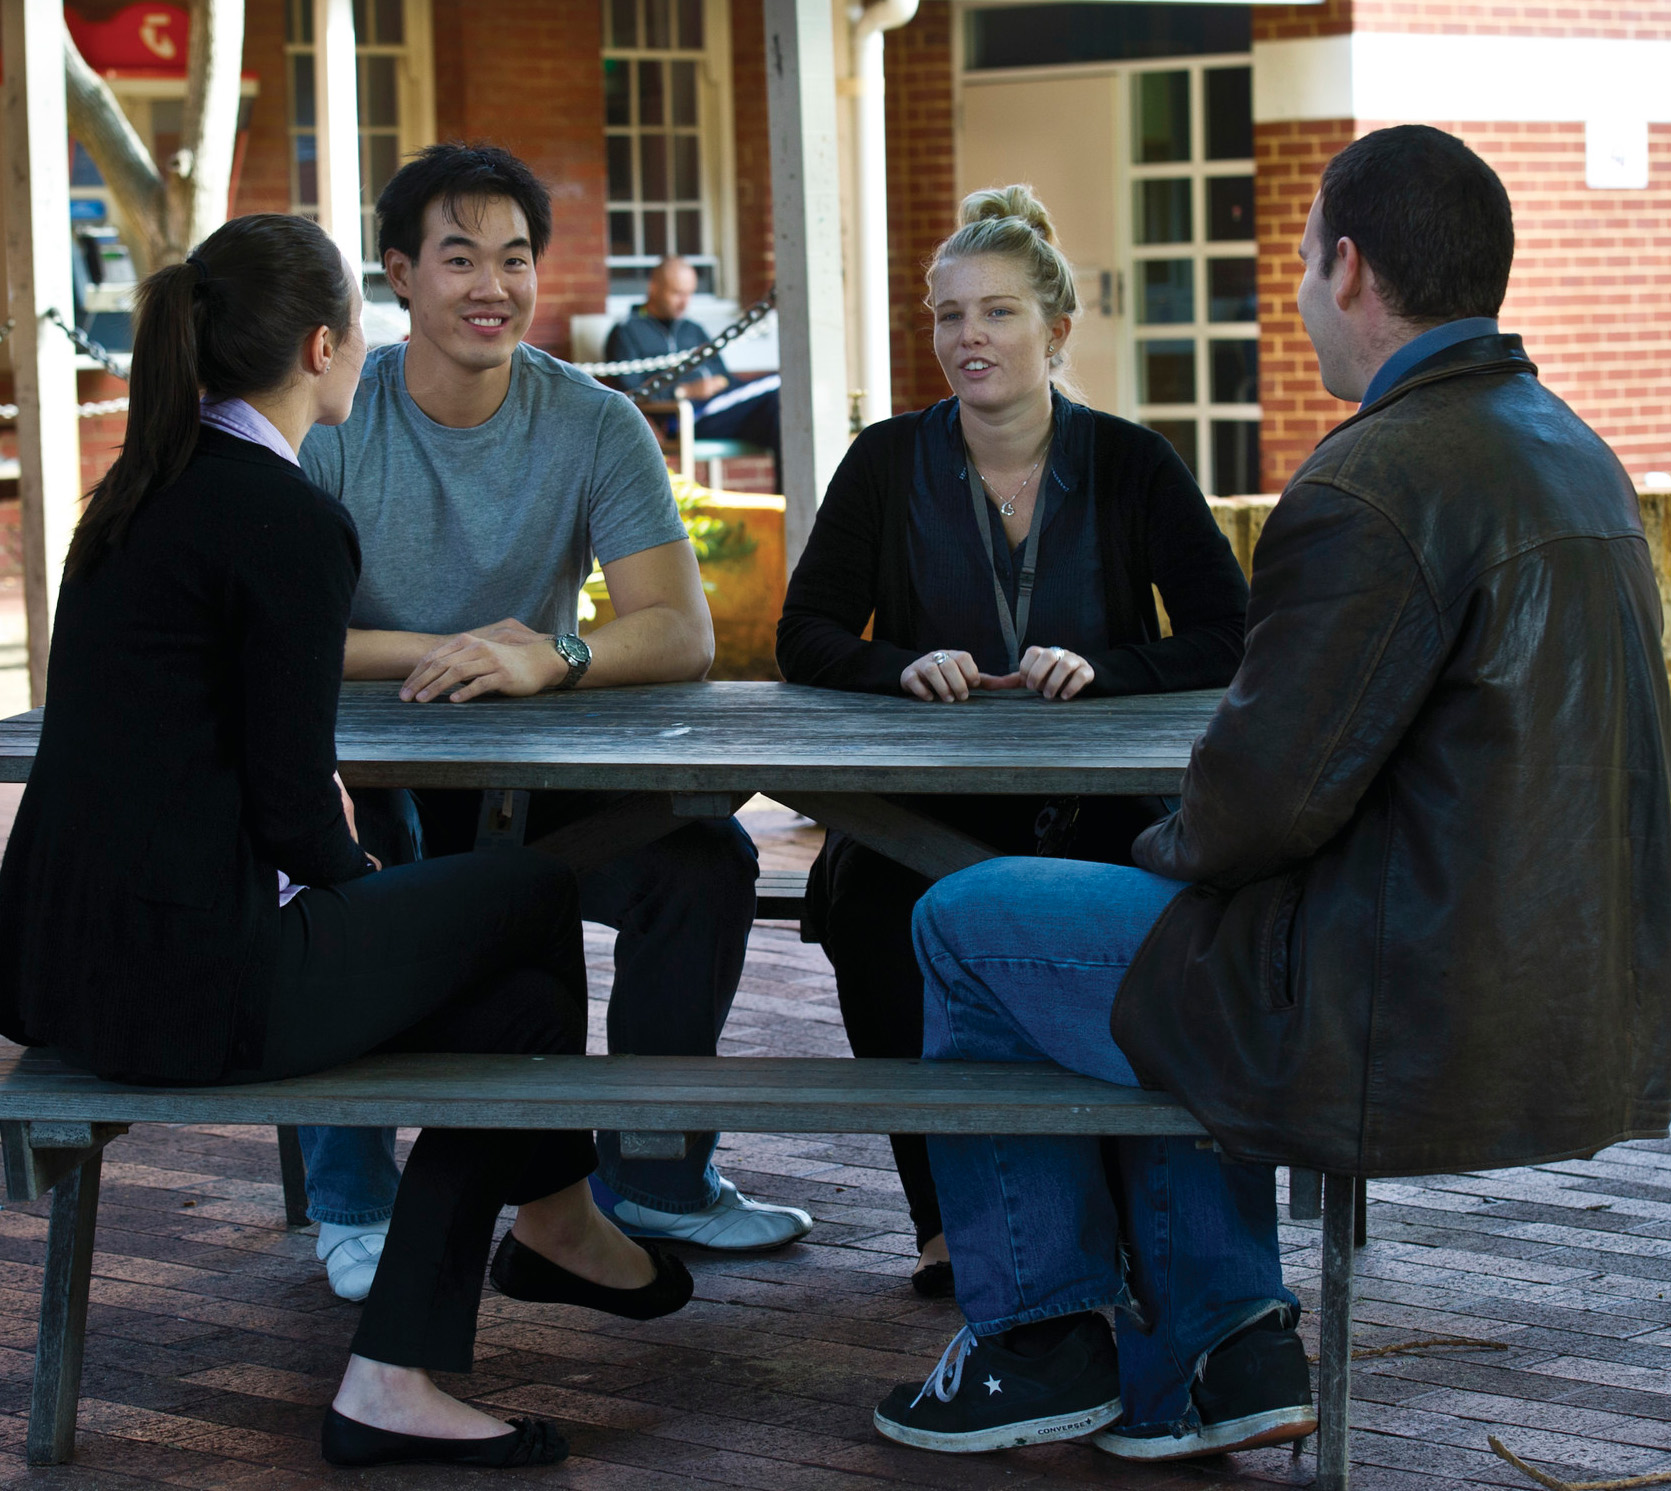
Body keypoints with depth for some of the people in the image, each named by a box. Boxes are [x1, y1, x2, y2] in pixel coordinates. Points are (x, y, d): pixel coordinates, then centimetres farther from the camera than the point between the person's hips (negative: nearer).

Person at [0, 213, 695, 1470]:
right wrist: (354, 878, 7)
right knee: (535, 895, 12)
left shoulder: (147, 484, 13)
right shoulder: (289, 518, -15)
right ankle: (555, 1216, 36)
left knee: (513, 1004, 16)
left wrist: (319, 796, 10)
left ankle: (395, 1383, 15)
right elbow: (292, 808, -13)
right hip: (191, 975, -9)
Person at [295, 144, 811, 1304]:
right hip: (363, 772, -2)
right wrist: (439, 653, -27)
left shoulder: (594, 426, -4)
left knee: (707, 859, -19)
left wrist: (547, 658, -35)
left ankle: (654, 1173, 1)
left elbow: (683, 635, -14)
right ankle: (354, 1204, -14)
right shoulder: (331, 422, -8)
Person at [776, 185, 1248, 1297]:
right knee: (864, 896, -32)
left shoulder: (1130, 465, 2)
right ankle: (946, 1214, -21)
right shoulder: (890, 464, 5)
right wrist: (906, 667, -17)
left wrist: (1100, 669, -20)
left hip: (1096, 803, -1)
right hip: (927, 806, 1)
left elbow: (1229, 640, -2)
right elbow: (807, 637, 4)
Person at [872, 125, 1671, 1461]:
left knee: (967, 925, 11)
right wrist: (1198, 843, 18)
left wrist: (1176, 848, 2)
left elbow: (1270, 791, -21)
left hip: (1425, 1031, -9)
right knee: (1156, 921, 33)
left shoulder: (1372, 485, -21)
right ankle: (1220, 1341, 27)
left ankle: (1039, 1339, 21)